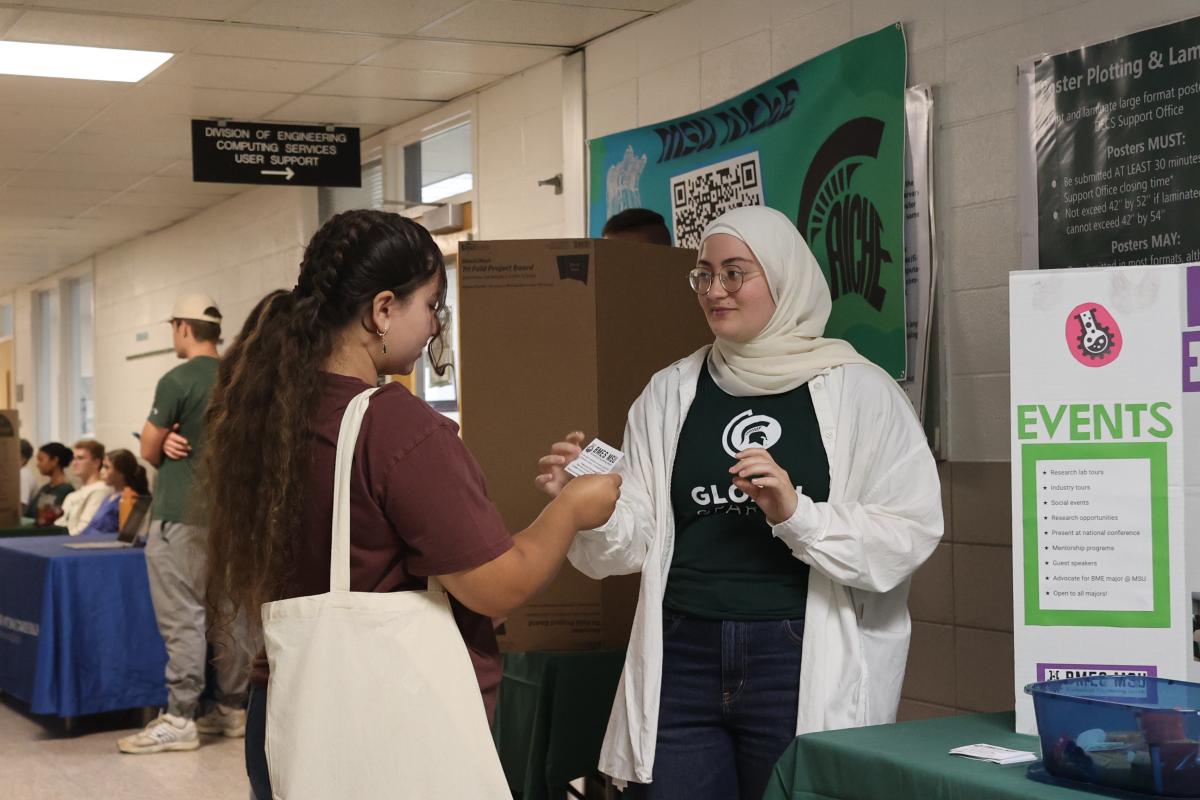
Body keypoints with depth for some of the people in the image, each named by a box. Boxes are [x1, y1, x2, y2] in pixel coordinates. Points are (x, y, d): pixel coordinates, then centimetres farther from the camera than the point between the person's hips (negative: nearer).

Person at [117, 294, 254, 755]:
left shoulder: (177, 381, -11)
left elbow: (149, 450, -4)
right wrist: (177, 442, 3)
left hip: (180, 517, -7)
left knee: (183, 619, -5)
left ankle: (179, 721, -3)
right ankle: (233, 710, 17)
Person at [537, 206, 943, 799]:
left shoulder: (859, 391, -1)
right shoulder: (670, 392, 10)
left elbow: (908, 537, -8)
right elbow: (634, 541, 7)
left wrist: (796, 513, -20)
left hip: (805, 663, -3)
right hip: (682, 660, 3)